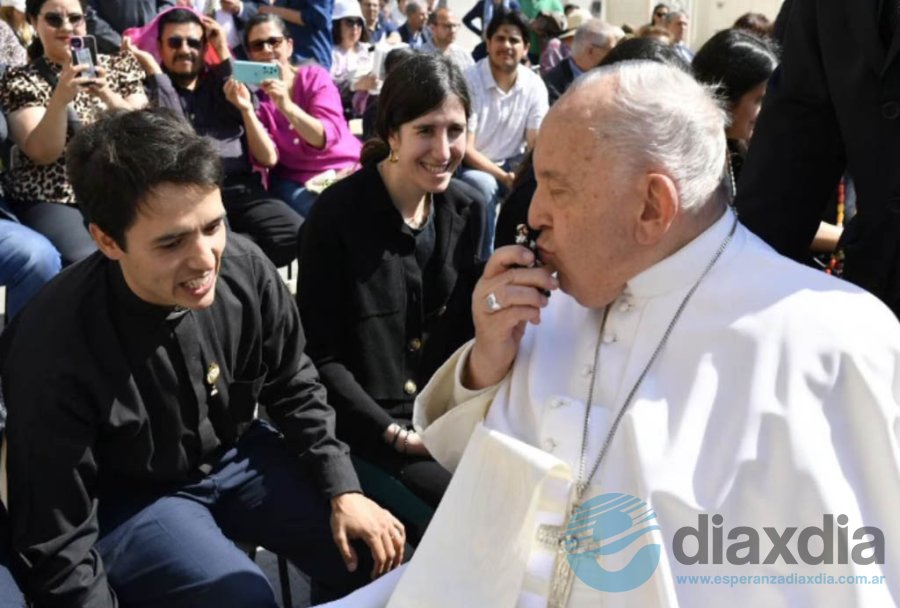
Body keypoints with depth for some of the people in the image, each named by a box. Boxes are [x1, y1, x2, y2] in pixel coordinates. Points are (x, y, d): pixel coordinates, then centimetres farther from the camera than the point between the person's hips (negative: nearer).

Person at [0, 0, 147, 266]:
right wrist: (61, 98, -25)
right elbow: (43, 153, -9)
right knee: (89, 261, -31)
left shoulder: (118, 65, 12)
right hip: (51, 201, -3)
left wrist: (108, 95, -15)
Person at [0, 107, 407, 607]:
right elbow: (58, 542, -19)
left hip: (237, 456, 5)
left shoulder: (246, 268, -18)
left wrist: (344, 490, -5)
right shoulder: (55, 351, -31)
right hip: (130, 498, -4)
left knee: (378, 550, -4)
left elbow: (294, 389, 1)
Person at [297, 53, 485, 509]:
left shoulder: (467, 208, 1)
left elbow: (464, 328, 9)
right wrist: (395, 433, -17)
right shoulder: (338, 214, -15)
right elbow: (320, 356, -12)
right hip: (367, 424, -5)